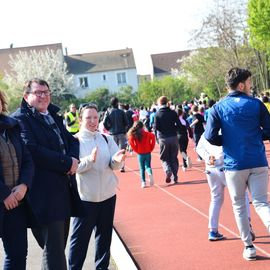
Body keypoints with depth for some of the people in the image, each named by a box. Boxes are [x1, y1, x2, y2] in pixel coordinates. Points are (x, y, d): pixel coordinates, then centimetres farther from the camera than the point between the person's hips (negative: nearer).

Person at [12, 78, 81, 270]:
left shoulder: (54, 117, 19)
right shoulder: (21, 118, -7)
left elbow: (72, 140, 15)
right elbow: (32, 150, -19)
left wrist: (74, 159, -7)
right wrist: (67, 162, -15)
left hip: (64, 189, 8)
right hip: (45, 194, -8)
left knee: (59, 245, 14)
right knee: (53, 249, -7)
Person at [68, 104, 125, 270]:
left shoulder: (107, 139, 4)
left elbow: (114, 165, 0)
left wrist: (117, 160, -24)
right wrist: (90, 159, -33)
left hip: (108, 194, 4)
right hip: (85, 196, -4)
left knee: (105, 234, 13)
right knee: (80, 237, 0)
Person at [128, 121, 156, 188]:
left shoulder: (134, 135, -4)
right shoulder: (147, 134, -3)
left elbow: (131, 142, -15)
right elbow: (153, 137, -12)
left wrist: (136, 150, -3)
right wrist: (151, 148, -2)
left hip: (140, 154, 0)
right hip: (148, 153, 0)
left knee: (142, 168, 13)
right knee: (147, 166, 9)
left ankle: (143, 182, 7)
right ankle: (150, 174, -24)